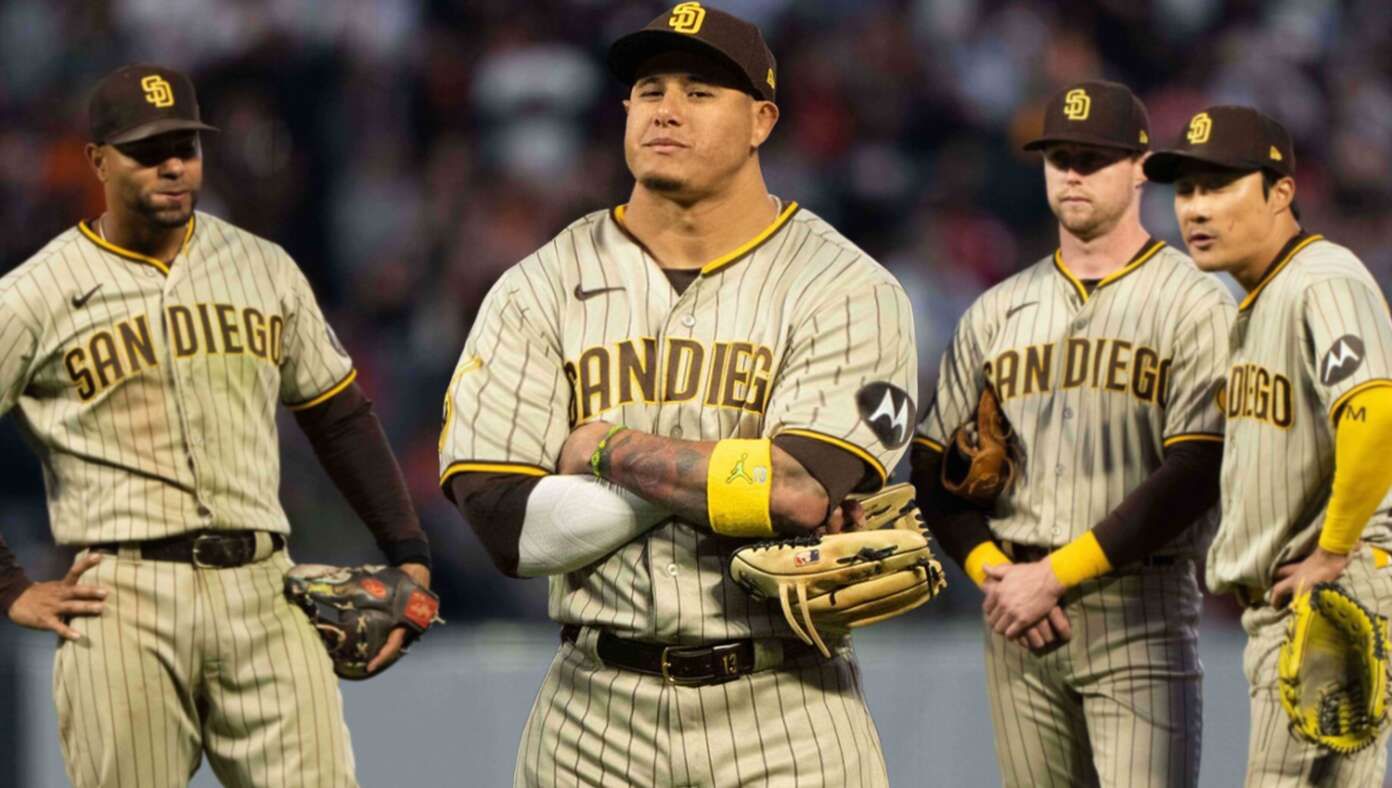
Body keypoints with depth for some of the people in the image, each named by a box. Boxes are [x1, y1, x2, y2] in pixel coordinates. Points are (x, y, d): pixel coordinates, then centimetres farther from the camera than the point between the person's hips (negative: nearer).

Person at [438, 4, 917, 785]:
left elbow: (807, 494, -17)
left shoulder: (846, 289, -3)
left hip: (787, 720, -2)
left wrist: (613, 450, -8)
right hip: (596, 715, 2)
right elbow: (510, 526, -7)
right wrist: (730, 468, -12)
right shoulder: (538, 291, 4)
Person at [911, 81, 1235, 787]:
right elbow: (933, 464, 13)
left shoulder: (1194, 306, 0)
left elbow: (1195, 475, -11)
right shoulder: (997, 311, 16)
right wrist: (992, 570, -5)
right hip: (1016, 615, 5)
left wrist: (1057, 574, -14)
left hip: (1140, 605, -5)